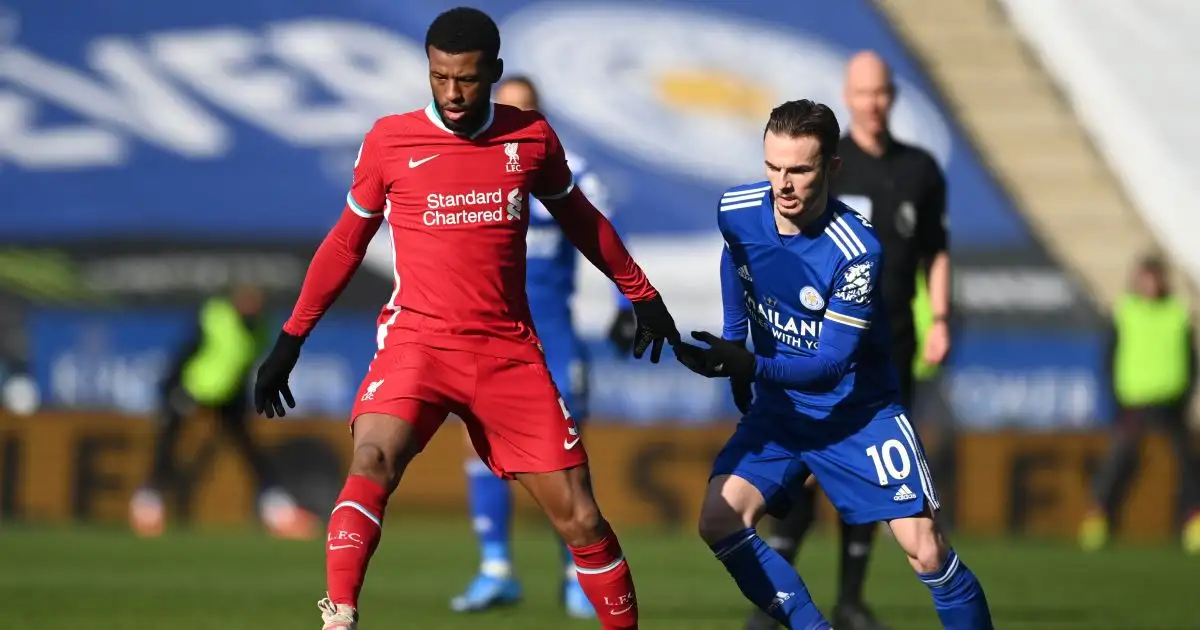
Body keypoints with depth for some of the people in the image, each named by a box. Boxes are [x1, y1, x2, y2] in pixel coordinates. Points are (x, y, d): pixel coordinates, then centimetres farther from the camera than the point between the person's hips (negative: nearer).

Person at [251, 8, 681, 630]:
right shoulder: (390, 141, 0)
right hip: (417, 340, -2)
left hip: (509, 352, 2)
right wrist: (290, 339, 11)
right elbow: (346, 243, 11)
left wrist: (642, 294, 27)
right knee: (372, 461, -31)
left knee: (580, 517, 0)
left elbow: (579, 218, 22)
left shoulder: (532, 137, 4)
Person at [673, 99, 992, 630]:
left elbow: (830, 364, -27)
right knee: (719, 521, -15)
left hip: (857, 411, -5)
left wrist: (750, 367, -41)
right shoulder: (736, 212, -11)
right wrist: (732, 362, 18)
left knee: (926, 551, -14)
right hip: (777, 408, 5)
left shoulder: (855, 251, -27)